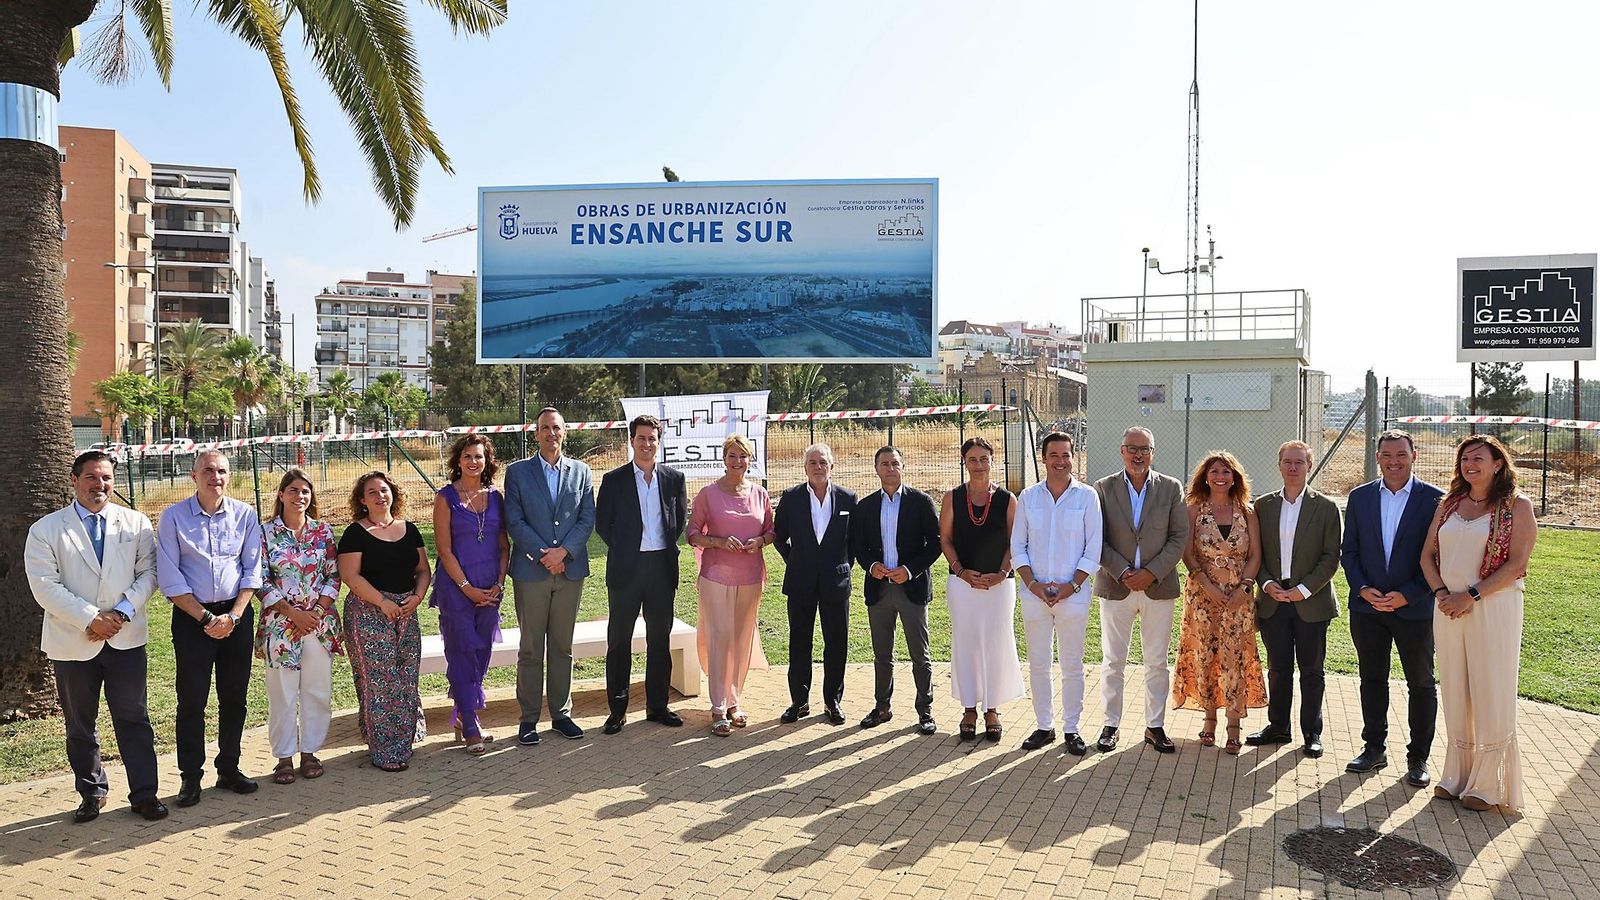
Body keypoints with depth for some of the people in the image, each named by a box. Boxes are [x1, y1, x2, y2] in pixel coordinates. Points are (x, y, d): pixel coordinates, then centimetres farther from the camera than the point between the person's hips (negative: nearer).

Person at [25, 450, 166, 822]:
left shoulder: (136, 523, 4)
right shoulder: (45, 530, -2)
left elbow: (147, 572, 2)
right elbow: (45, 586, -9)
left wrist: (123, 612, -12)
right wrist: (90, 619, -16)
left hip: (127, 637, 1)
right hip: (72, 643, 0)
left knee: (134, 720, 5)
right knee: (80, 725, 12)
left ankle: (144, 793, 14)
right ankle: (91, 793, 28)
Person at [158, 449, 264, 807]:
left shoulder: (245, 515, 2)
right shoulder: (173, 517, -4)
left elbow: (253, 570, 2)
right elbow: (169, 578, -6)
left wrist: (233, 616, -9)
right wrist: (206, 618, -11)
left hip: (237, 615, 2)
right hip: (192, 617, -2)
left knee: (234, 696, 8)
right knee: (192, 699, 1)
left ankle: (228, 769, 21)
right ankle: (190, 777, 13)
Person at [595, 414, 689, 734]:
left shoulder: (674, 478, 5)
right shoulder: (614, 480, -1)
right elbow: (602, 523, 3)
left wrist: (667, 547, 6)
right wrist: (623, 549, 3)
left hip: (662, 566, 2)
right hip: (626, 568, -2)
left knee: (659, 639, 10)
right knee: (619, 639, 4)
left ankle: (657, 706, 20)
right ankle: (617, 709, 13)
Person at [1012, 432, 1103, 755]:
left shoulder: (1086, 496, 0)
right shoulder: (1028, 497, 6)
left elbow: (1094, 547, -1)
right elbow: (1017, 546, 6)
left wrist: (1073, 585, -10)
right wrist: (1032, 584, -6)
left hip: (1073, 594, -2)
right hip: (1034, 593, 2)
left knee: (1072, 665, 5)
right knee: (1038, 664, 8)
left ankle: (1071, 729, 17)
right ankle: (1044, 726, 20)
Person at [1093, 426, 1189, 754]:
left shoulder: (1172, 488, 2)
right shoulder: (1103, 488, 0)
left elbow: (1180, 537, -1)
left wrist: (1152, 573, -12)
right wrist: (1123, 573, -13)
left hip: (1158, 587, 1)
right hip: (1116, 587, 0)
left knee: (1157, 663, 9)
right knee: (1113, 662, 7)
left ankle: (1155, 726, 21)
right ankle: (1111, 725, 19)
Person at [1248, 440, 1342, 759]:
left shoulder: (1326, 507, -2)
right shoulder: (1263, 505, 6)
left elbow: (1331, 557, -5)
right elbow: (1256, 553, 7)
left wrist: (1304, 589, -13)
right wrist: (1267, 584, -8)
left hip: (1311, 602, -2)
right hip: (1273, 599, 2)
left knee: (1311, 670, 7)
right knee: (1278, 669, 10)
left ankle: (1312, 732, 20)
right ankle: (1277, 727, 22)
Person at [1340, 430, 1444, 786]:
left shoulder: (1434, 499, -5)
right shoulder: (1360, 497, 4)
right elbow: (1348, 551, 6)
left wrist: (1407, 595, -15)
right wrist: (1363, 589, -9)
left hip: (1415, 608, -3)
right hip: (1367, 606, 3)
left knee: (1421, 684, 8)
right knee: (1372, 680, 12)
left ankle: (1418, 757, 20)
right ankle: (1374, 749, 24)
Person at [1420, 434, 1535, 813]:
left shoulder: (1517, 507, -3)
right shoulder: (1449, 504, 11)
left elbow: (1516, 565, -11)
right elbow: (1428, 555, 10)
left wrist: (1471, 596, -17)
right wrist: (1441, 593, -6)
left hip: (1493, 608, -4)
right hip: (1449, 608, 5)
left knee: (1490, 694, 1)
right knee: (1455, 693, 9)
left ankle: (1488, 786, 12)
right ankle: (1457, 776, 20)